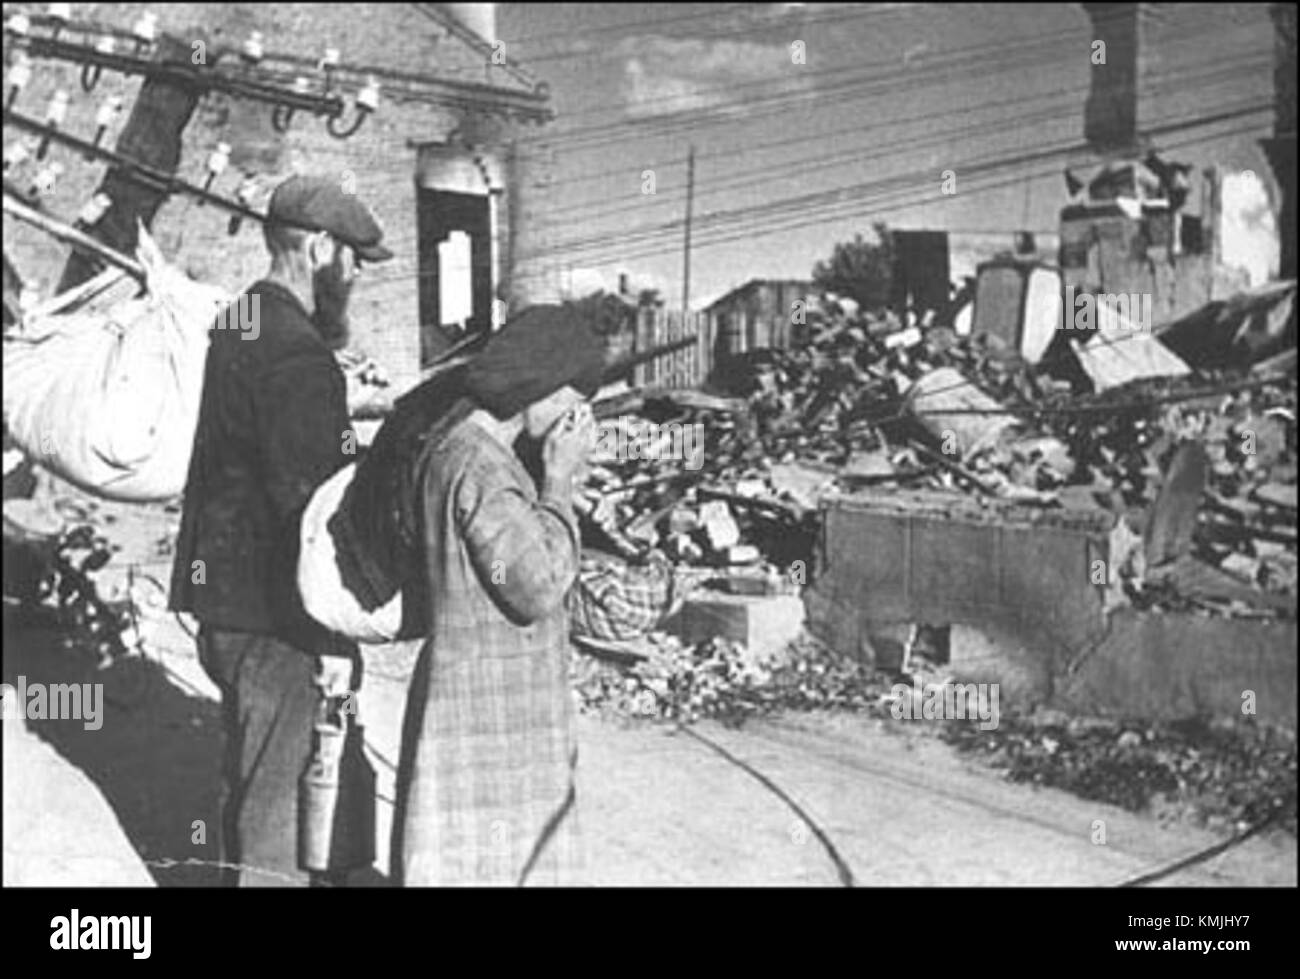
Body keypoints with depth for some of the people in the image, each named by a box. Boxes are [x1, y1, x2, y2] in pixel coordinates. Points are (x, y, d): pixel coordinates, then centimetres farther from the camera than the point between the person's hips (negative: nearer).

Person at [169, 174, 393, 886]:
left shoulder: (236, 326, 10)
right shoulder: (296, 355, -21)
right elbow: (310, 506, -23)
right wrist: (334, 639, -19)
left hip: (220, 594, 10)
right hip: (270, 615, -10)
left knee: (253, 771, 23)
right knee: (273, 787, 1)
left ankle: (244, 871, 38)